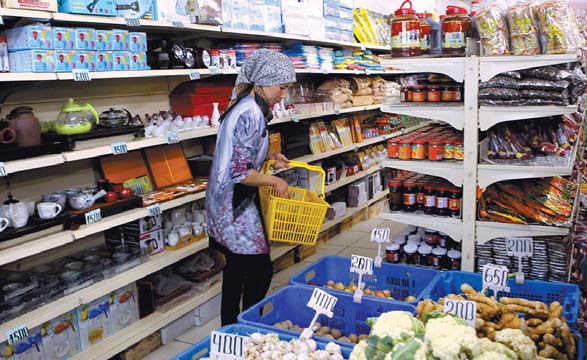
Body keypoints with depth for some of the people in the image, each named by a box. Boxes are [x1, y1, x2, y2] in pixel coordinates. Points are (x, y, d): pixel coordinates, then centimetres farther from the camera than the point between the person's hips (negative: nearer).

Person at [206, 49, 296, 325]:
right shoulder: (251, 114, -23)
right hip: (236, 204, -11)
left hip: (226, 201, 11)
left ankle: (230, 329, 33)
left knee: (237, 266, 19)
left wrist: (269, 156, 10)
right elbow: (239, 173, -26)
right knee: (260, 270, -1)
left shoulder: (245, 106, 8)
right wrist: (274, 181, -13)